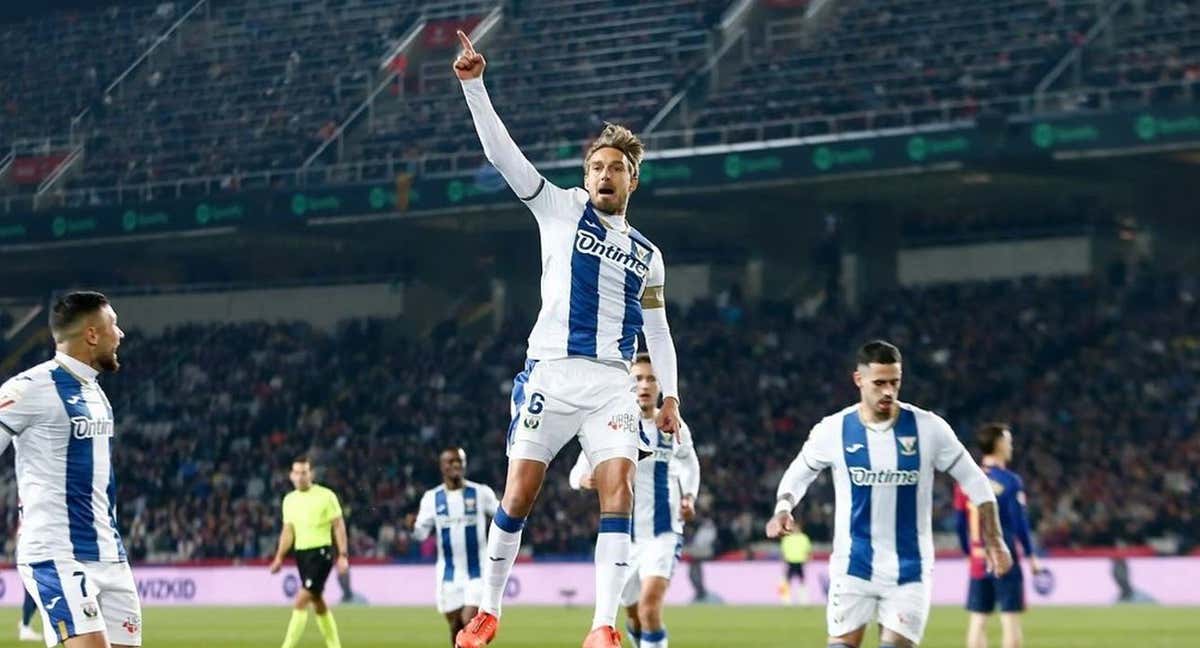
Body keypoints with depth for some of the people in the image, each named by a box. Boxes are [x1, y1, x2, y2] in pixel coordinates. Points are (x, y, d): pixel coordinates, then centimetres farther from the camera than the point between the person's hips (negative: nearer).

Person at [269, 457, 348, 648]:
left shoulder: (326, 496, -8)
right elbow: (288, 530, 15)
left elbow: (338, 526, -6)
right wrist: (279, 557, 6)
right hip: (301, 553, 7)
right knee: (318, 603, 12)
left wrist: (343, 555, -13)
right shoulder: (289, 499, 10)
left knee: (301, 602, -15)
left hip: (321, 552, -7)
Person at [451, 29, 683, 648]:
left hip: (612, 383, 2)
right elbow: (502, 153, -1)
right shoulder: (561, 209, 7)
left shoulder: (647, 255, 17)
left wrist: (669, 393, 13)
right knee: (518, 495, -2)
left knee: (618, 493, -13)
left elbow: (657, 330, 24)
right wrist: (474, 86, -11)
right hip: (551, 373, -2)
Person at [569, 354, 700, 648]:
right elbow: (578, 472, -6)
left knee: (650, 604, -24)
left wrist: (689, 497, 3)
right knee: (635, 614, 14)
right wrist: (584, 479, -31)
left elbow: (689, 463, 22)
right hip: (624, 534, 1)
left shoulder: (674, 426, 2)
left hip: (663, 534, -1)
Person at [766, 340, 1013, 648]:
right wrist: (783, 509, -7)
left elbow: (974, 481, 4)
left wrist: (994, 540, 0)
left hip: (909, 570, 0)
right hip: (854, 567, 0)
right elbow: (798, 474, 13)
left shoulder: (928, 428, -5)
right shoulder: (833, 430, -4)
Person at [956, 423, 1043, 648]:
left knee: (978, 620, 6)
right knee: (1010, 619, -1)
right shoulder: (1010, 482, -9)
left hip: (978, 561, 5)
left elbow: (961, 525, 10)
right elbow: (1020, 523, -11)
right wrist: (1032, 556, -3)